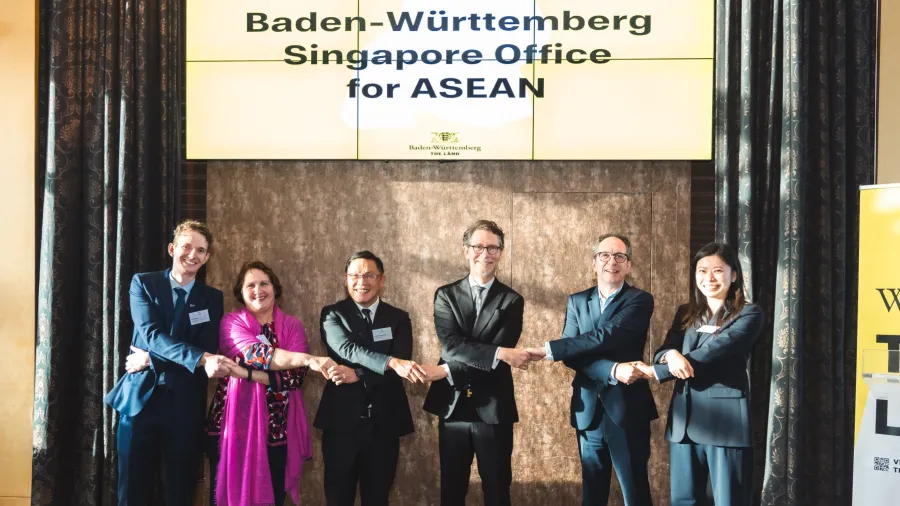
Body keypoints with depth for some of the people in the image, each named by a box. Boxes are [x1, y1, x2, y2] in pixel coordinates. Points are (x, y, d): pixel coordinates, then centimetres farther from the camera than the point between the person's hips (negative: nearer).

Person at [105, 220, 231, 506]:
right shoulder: (143, 284, 3)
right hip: (140, 397, -1)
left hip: (185, 405, 1)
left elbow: (209, 351, -4)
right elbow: (152, 334, -13)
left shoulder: (212, 299, 7)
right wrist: (201, 359, -27)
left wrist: (151, 360, -12)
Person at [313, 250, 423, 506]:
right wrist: (392, 362, -36)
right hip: (341, 421, -1)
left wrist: (357, 375, -22)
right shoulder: (332, 314, -1)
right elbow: (348, 349, -20)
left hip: (385, 422, 2)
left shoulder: (398, 318, 5)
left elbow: (401, 367, -8)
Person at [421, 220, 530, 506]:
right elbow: (450, 345, -11)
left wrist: (447, 371, -17)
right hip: (453, 406, 1)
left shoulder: (511, 301, 1)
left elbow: (502, 359, -10)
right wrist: (499, 353, -23)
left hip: (494, 409, -1)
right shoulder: (445, 295, 4)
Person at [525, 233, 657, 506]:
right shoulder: (577, 301, 9)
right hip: (588, 412, 4)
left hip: (627, 410, -4)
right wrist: (613, 370, -22)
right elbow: (573, 355, -4)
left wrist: (548, 350, -18)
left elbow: (605, 337, -19)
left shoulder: (640, 300, -4)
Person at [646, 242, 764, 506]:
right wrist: (671, 355, -23)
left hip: (725, 418, -5)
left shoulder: (748, 314, -2)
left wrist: (656, 371, -15)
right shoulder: (685, 314, 16)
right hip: (684, 418, 5)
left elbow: (714, 352, -15)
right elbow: (662, 352, 3)